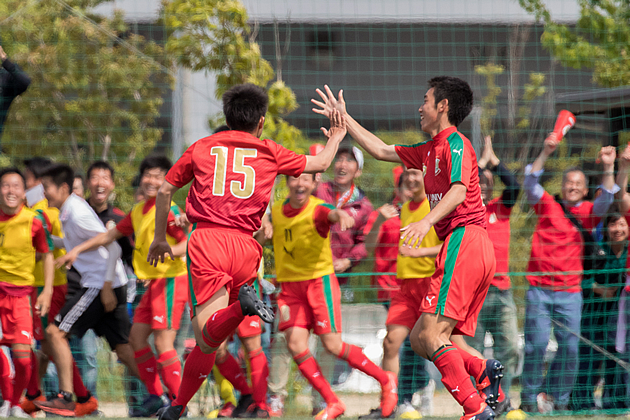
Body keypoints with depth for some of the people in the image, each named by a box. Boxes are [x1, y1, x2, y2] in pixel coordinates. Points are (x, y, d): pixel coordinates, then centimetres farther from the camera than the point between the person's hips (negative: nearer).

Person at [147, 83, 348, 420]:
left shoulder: (202, 148, 16)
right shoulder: (269, 152, 15)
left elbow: (165, 190, 21)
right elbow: (320, 164, 27)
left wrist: (159, 239, 33)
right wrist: (335, 137, 49)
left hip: (206, 239, -1)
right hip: (245, 246, 1)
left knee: (208, 336, -17)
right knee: (208, 339, 15)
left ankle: (242, 304, -44)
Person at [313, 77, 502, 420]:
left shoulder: (455, 143, -5)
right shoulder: (429, 150, 24)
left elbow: (459, 190, -21)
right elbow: (383, 151, 34)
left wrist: (427, 222, -35)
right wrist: (344, 118, 36)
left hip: (464, 240, -10)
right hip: (466, 246, 10)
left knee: (431, 335, -19)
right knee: (419, 340, 5)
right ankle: (483, 371, -12)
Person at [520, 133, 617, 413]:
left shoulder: (587, 212, 11)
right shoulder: (547, 205, 7)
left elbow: (606, 201, -5)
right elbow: (531, 184, -7)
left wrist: (609, 169, -18)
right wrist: (545, 153, -18)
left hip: (570, 292, 2)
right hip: (539, 290, -2)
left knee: (570, 347, -3)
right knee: (536, 343, -9)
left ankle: (561, 400, 7)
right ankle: (529, 398, -1)